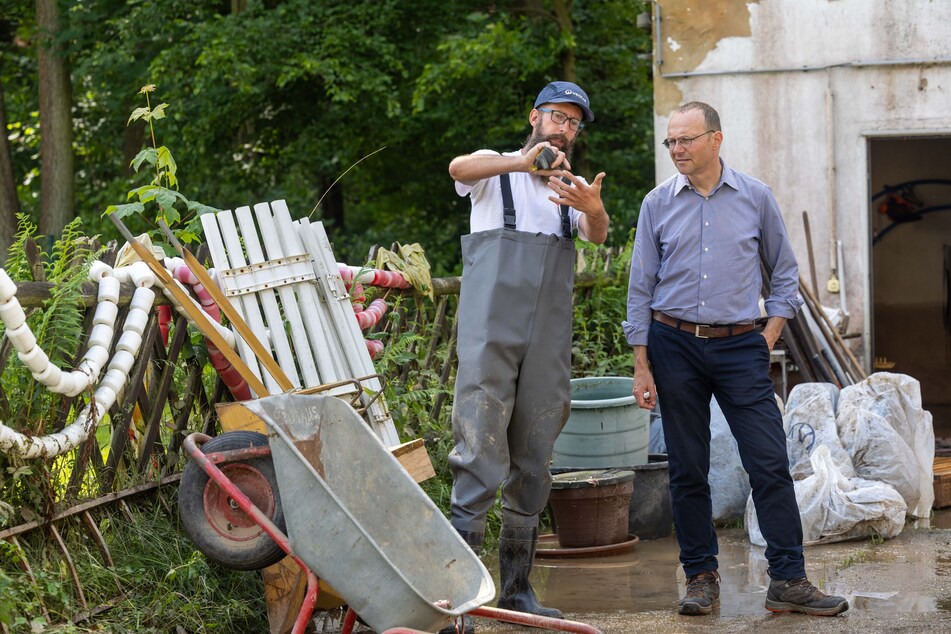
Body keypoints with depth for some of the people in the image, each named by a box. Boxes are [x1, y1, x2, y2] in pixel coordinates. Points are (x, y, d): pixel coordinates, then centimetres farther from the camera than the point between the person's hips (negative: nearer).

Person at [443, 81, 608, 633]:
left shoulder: (573, 190, 20)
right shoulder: (496, 170, 8)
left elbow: (598, 234, -2)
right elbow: (460, 167, -17)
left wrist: (594, 210, -27)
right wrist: (524, 161, -35)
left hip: (548, 346, 5)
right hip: (491, 334, -5)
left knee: (534, 468, 8)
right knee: (480, 463, -12)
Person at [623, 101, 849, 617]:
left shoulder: (755, 198, 3)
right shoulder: (658, 204, 4)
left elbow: (784, 272, 12)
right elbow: (641, 288, 7)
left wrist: (771, 333, 0)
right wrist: (642, 365, 2)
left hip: (740, 347, -1)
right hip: (675, 346, 1)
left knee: (770, 465, -7)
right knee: (687, 471, 4)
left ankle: (788, 580, -5)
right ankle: (701, 576, 14)